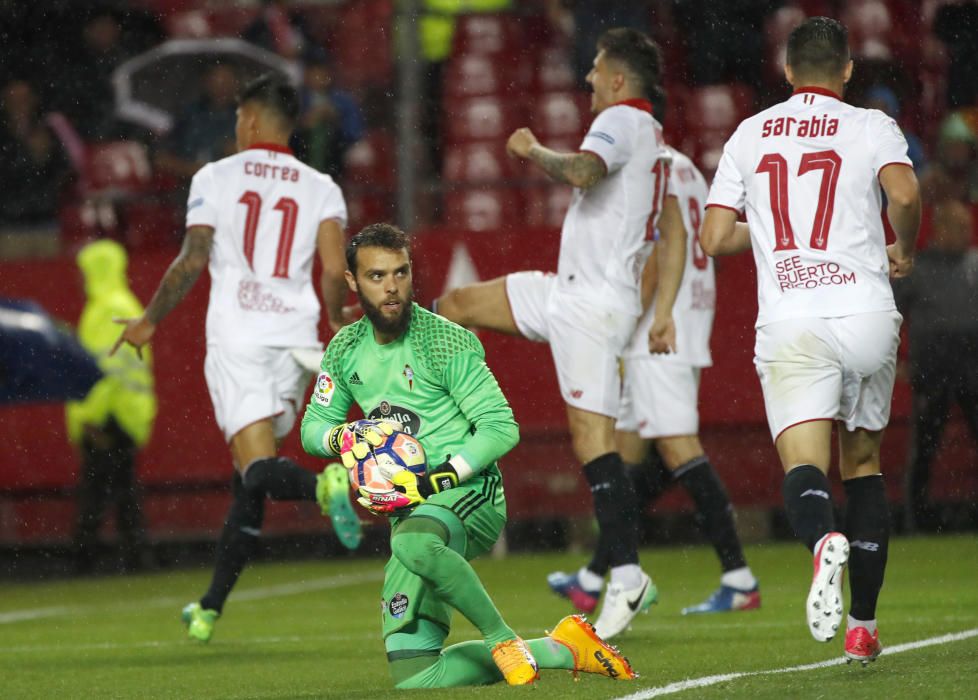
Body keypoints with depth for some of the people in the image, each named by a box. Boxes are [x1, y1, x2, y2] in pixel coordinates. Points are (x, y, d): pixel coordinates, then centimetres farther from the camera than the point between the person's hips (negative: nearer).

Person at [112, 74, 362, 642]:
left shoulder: (216, 178, 3)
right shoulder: (320, 189, 9)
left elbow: (192, 261, -4)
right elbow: (335, 270, -2)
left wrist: (150, 321, 8)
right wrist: (336, 320, 18)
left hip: (237, 337, -3)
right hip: (294, 334, 3)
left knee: (259, 469, -12)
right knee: (250, 479, 12)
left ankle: (325, 485, -46)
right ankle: (211, 607, 16)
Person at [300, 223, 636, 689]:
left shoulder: (445, 343, -11)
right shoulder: (345, 349, 8)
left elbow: (501, 427, -13)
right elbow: (313, 427, 17)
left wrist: (433, 482, -22)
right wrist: (344, 437, -7)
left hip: (467, 493, -7)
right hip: (410, 511, 7)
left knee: (414, 542, -44)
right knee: (413, 680, -4)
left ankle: (502, 638, -23)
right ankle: (562, 648, 10)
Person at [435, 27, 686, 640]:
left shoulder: (621, 122, -10)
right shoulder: (654, 139, 19)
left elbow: (581, 173, -31)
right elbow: (676, 233, 22)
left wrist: (534, 152, -12)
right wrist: (664, 311, 22)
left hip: (595, 301, -10)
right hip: (570, 291, 10)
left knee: (592, 435, -12)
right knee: (456, 305, 15)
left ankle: (628, 576, -14)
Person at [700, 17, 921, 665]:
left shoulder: (749, 135, 13)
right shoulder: (870, 127, 6)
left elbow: (716, 239, 10)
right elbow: (904, 193, -15)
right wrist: (905, 250, 5)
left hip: (790, 323, 0)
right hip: (866, 314, 0)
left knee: (804, 466, -10)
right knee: (864, 464, 17)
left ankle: (825, 541, -46)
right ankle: (863, 625, 16)